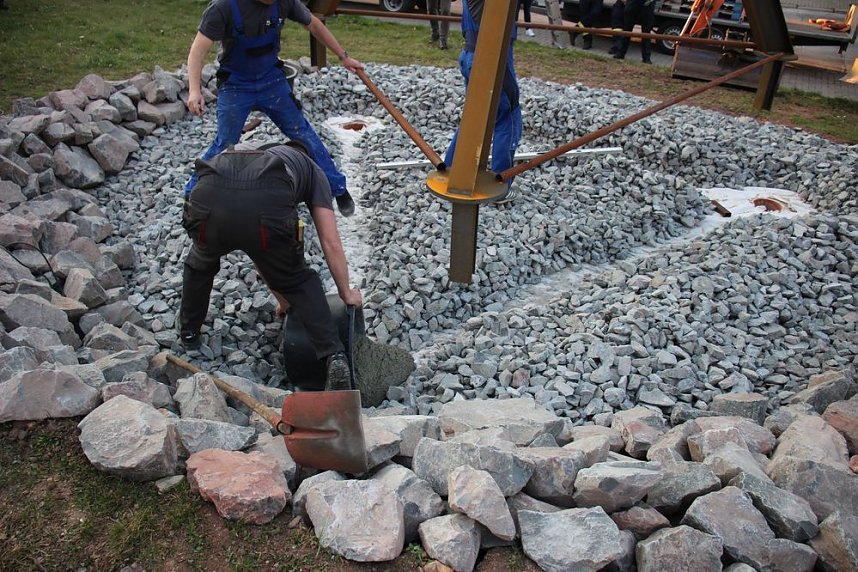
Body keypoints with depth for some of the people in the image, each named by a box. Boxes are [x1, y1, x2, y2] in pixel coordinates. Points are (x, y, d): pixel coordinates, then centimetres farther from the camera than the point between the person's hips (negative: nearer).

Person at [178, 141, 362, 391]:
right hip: (265, 208, -3)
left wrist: (282, 300, 57)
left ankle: (188, 332, 52)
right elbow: (331, 244, 25)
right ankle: (334, 356, 11)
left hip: (208, 198, 4)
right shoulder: (313, 170, 35)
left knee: (201, 262, 38)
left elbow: (260, 253, 49)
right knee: (299, 282, 23)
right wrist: (347, 293, 39)